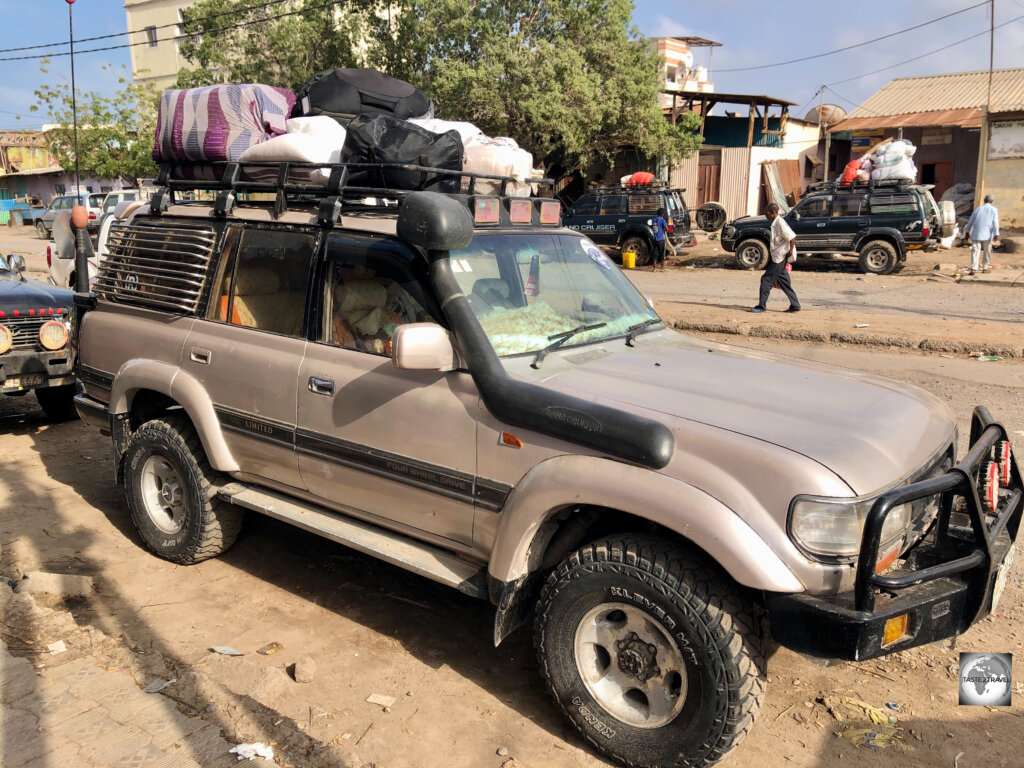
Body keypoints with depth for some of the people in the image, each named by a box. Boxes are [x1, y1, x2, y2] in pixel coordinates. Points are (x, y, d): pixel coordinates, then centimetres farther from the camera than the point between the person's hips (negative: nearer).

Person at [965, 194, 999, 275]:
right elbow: (995, 222, -5)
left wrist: (967, 231, 28)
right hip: (987, 234, -2)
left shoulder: (978, 209, 14)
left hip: (976, 234, 2)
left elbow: (970, 221, 17)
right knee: (987, 251, 13)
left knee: (975, 251, -5)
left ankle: (973, 269, -18)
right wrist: (996, 234, -9)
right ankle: (985, 268, 22)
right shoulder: (994, 209, 5)